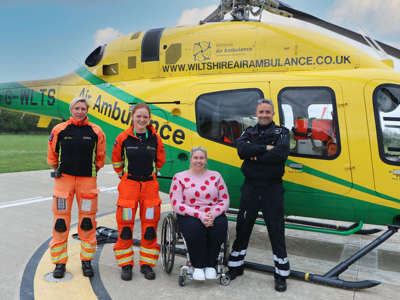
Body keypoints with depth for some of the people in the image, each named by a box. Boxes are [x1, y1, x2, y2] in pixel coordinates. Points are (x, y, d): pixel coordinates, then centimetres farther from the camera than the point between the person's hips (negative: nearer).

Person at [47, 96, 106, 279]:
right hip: (64, 178, 0)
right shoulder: (59, 130, 1)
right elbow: (52, 155, 13)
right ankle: (60, 262, 17)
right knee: (61, 221, 3)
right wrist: (57, 170, 13)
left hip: (87, 180, 0)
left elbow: (100, 157, 11)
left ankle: (86, 260, 19)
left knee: (87, 221, 5)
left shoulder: (96, 132, 1)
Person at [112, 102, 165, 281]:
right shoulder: (123, 138, -4)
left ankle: (147, 263, 20)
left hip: (150, 184, 1)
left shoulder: (155, 138, 0)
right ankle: (126, 264, 19)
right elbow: (116, 160, 12)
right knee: (125, 225, 2)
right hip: (128, 184, -1)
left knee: (150, 226, 5)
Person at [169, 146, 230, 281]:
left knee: (220, 226, -31)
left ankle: (210, 265, -12)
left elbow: (225, 200, 9)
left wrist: (213, 214, -12)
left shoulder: (215, 176, 14)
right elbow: (177, 205, -3)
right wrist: (199, 215, -17)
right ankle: (198, 266, -14)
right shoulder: (179, 177, 6)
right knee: (195, 227, -35)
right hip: (189, 216, -2)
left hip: (214, 215, 2)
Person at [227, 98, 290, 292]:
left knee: (276, 230, 4)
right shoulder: (249, 132, 10)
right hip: (250, 187, 3)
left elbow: (280, 154, -19)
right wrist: (265, 149, -18)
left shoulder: (281, 132, 2)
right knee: (242, 227, 12)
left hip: (272, 189, -3)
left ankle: (281, 274, 21)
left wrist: (255, 155, -13)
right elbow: (242, 150, -12)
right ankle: (236, 266, 30)